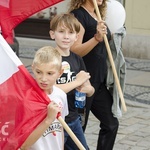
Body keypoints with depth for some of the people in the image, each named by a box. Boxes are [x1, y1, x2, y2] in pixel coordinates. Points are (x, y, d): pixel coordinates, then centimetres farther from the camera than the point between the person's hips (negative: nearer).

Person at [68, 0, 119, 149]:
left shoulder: (98, 17, 11)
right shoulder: (78, 15, -14)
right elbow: (75, 51, -22)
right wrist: (97, 37, -34)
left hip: (99, 81, 8)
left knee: (111, 123, 10)